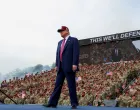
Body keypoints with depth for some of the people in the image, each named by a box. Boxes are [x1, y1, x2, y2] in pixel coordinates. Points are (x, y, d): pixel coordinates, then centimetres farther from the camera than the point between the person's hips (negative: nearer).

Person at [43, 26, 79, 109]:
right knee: (58, 85, 5)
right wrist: (56, 65, 9)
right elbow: (58, 54, 19)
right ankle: (52, 103, 7)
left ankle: (74, 104, 4)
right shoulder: (60, 42, 23)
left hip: (69, 66, -7)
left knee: (71, 86, -3)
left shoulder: (74, 40, 1)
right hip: (61, 67, 7)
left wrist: (75, 64, -18)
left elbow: (76, 53, -9)